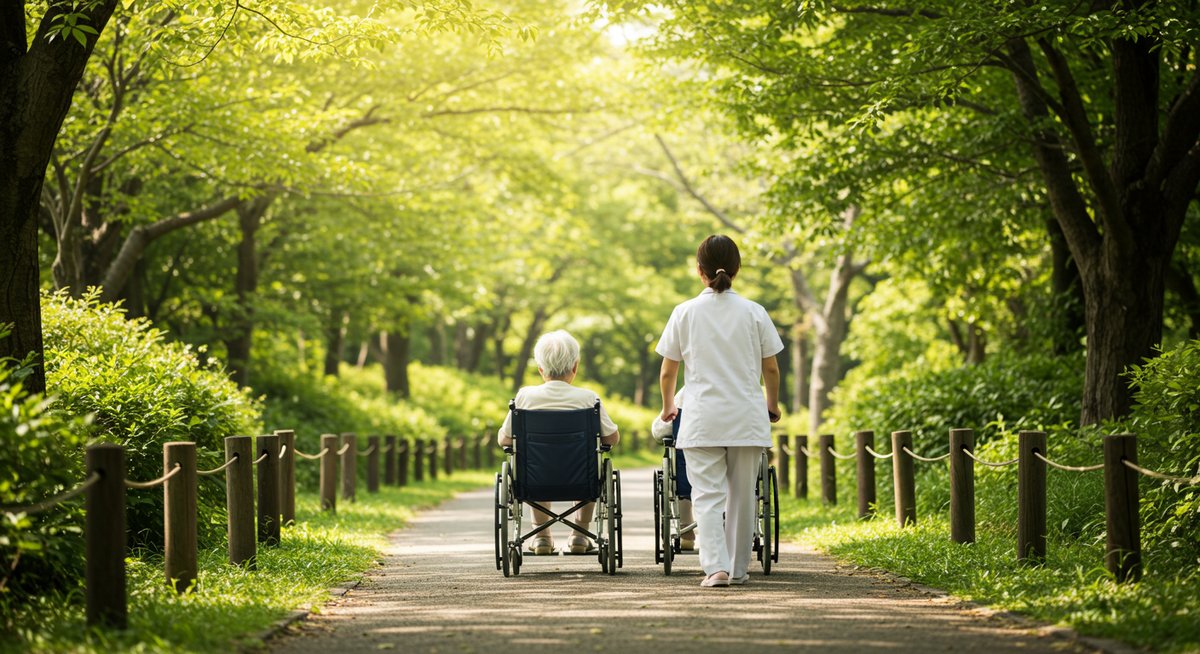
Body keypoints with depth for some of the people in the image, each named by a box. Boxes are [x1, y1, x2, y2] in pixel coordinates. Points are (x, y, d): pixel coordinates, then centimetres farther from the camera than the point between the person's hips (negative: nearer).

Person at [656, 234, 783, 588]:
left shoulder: (685, 313, -2)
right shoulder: (754, 313, 1)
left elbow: (667, 372, 3)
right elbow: (771, 369, 6)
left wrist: (667, 407, 22)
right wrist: (772, 406, 25)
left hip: (703, 420, -1)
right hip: (747, 418, 1)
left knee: (708, 496, -2)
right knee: (742, 495, 12)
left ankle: (716, 567, -18)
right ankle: (738, 568, 18)